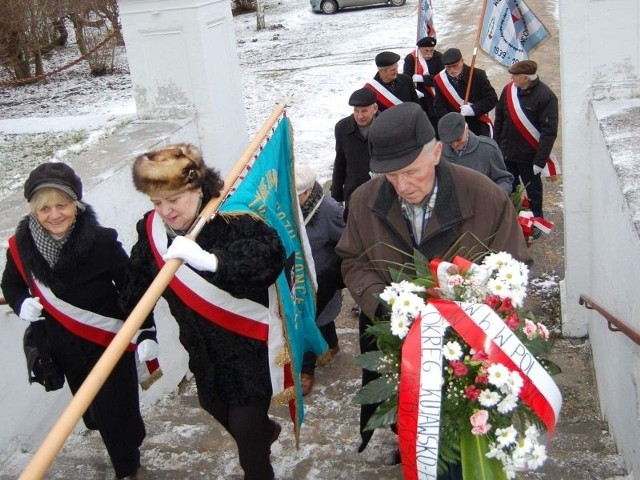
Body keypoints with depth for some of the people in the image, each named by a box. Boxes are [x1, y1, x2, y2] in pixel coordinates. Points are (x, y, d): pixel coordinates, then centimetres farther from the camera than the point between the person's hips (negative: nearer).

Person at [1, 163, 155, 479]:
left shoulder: (102, 242, -26)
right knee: (90, 407, 23)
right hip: (63, 345, 4)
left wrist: (146, 333, -17)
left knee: (114, 412, 3)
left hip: (110, 342, -4)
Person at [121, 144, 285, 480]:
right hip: (202, 345, 8)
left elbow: (271, 253, -44)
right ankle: (265, 430, 61)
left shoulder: (232, 219, -26)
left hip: (249, 343, -7)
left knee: (246, 428, 0)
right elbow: (137, 285, 6)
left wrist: (210, 260, -53)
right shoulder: (151, 229, -6)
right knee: (213, 404, 30)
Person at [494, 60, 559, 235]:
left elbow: (549, 132, -19)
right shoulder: (509, 89, -4)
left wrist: (540, 160, -20)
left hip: (529, 155, -4)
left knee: (533, 190, 14)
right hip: (507, 152, 4)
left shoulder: (546, 97, -20)